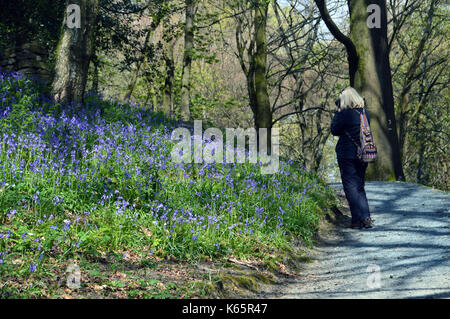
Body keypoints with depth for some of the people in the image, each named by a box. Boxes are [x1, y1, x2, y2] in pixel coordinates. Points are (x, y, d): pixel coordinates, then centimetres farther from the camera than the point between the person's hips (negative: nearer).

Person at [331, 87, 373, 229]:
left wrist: (338, 112, 4)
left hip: (347, 155, -7)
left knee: (350, 187, -1)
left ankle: (358, 220, -4)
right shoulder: (365, 113, 6)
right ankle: (366, 218, 11)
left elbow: (335, 131, -3)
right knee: (359, 186, 16)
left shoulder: (345, 113, -14)